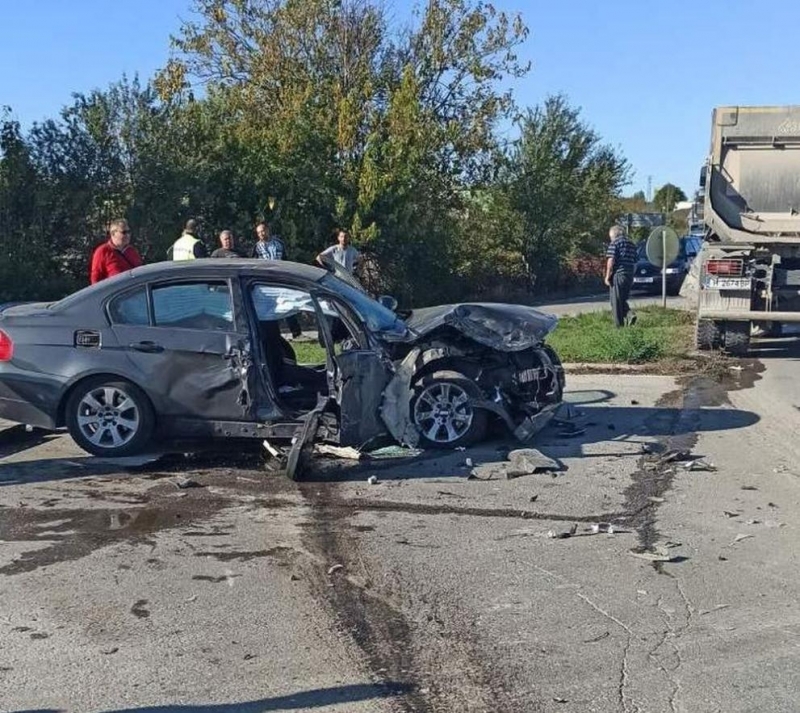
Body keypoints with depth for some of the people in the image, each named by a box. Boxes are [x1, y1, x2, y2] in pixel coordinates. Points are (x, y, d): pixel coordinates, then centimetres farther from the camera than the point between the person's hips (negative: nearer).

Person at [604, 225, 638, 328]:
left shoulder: (614, 243, -6)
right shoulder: (631, 244, 15)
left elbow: (611, 261, -14)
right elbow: (634, 261, 17)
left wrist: (607, 276, -9)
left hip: (618, 274, -7)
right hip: (630, 275, 7)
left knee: (616, 301, 0)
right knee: (623, 300, 19)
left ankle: (618, 325, 0)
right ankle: (629, 315, -3)